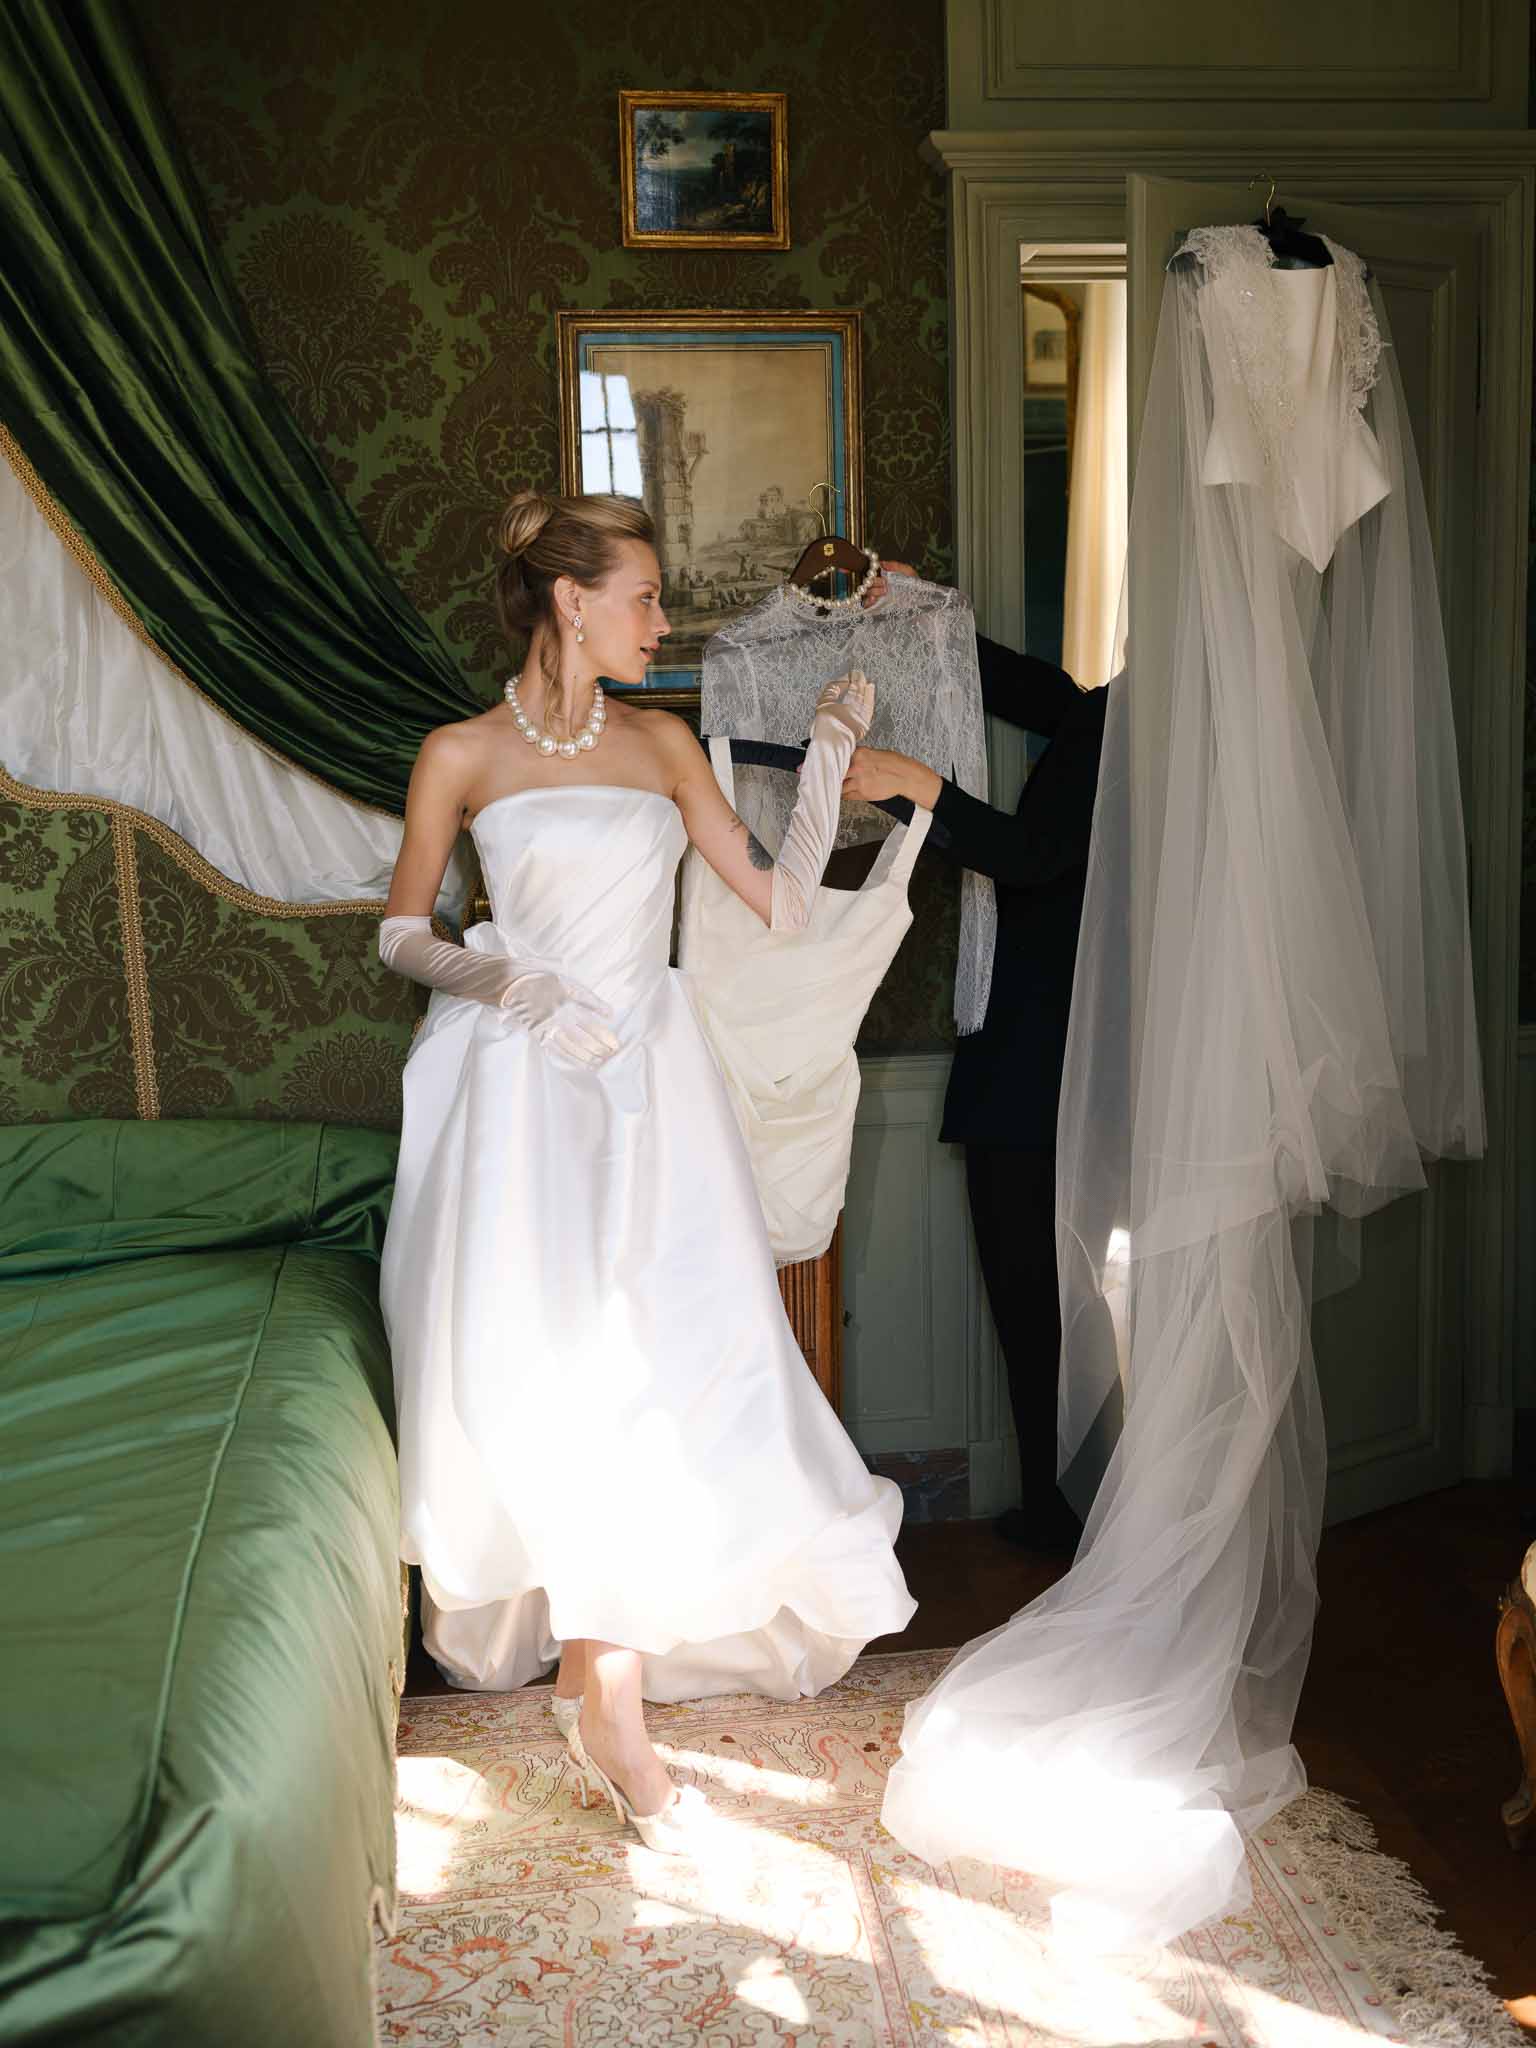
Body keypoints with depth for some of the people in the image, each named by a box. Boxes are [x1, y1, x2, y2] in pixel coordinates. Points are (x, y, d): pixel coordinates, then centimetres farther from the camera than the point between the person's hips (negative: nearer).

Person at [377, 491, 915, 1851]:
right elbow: (403, 933, 7)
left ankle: (607, 1672, 15)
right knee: (549, 1369, -13)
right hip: (522, 1089, -3)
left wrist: (830, 757, 2)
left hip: (651, 1082, 4)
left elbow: (783, 901, 10)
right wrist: (511, 982, -10)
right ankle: (612, 1698, -4)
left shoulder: (662, 743, 11)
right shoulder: (463, 755, 1)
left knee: (666, 1367, -2)